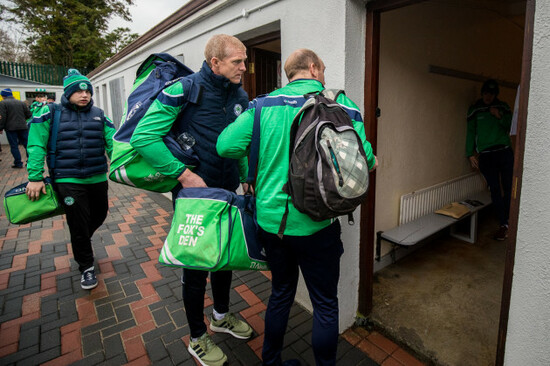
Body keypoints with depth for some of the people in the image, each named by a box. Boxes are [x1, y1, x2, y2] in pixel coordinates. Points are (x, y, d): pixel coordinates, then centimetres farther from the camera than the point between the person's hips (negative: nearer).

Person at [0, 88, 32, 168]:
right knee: (26, 143, 9)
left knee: (14, 146, 2)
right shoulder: (21, 103, 8)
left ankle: (18, 163, 2)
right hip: (23, 127, 4)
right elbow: (28, 115, 8)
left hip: (10, 128, -4)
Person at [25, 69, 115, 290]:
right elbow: (36, 146, -4)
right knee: (78, 224, 1)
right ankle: (86, 267, 21)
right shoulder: (51, 114, -2)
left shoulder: (99, 115, 5)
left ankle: (80, 243, 50)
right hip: (68, 181, -3)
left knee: (99, 215, 18)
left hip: (98, 179, 4)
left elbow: (112, 143, -3)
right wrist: (35, 177, -10)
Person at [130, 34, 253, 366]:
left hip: (227, 192, 7)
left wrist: (245, 176, 9)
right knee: (195, 264, 7)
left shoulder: (240, 96, 6)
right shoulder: (183, 90, -15)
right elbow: (143, 137, -20)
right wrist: (183, 174, -24)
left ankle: (222, 316, 46)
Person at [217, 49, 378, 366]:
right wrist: (373, 162, 12)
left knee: (281, 293, 25)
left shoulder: (264, 104, 2)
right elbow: (363, 160, -12)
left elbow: (226, 146, -6)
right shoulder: (341, 105, -6)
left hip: (270, 220, 5)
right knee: (325, 304, 16)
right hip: (315, 225, -4)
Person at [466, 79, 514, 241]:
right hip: (486, 155, -1)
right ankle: (504, 224, 8)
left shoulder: (503, 107, 9)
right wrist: (470, 154, 1)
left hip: (505, 152, 1)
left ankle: (509, 222, 11)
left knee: (509, 188, -2)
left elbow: (511, 127, 9)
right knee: (495, 190, 0)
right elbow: (470, 132, 5)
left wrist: (500, 117, -10)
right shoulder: (475, 110, 6)